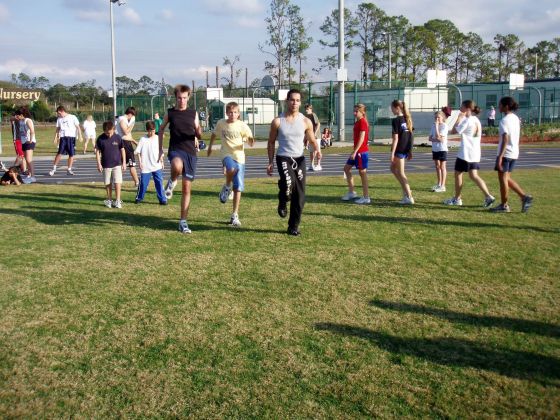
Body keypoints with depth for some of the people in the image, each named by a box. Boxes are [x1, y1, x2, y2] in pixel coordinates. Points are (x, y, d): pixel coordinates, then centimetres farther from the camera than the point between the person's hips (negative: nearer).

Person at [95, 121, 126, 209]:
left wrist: (124, 163, 2)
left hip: (117, 164, -1)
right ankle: (109, 200, 22)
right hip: (106, 165, 1)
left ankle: (118, 201, -1)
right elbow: (97, 151, 2)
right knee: (108, 184, 9)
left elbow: (122, 150, 3)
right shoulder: (100, 139, -5)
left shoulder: (118, 137, -5)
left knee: (117, 183, -7)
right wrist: (99, 164, -3)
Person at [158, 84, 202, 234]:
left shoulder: (193, 113, 8)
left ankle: (183, 222, 12)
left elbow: (198, 135, 9)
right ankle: (172, 182, -3)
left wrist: (199, 131, -15)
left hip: (191, 152, 2)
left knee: (187, 188, 2)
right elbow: (161, 129, 17)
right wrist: (160, 148, 10)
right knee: (177, 167, -40)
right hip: (175, 150, -2)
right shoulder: (170, 113, 5)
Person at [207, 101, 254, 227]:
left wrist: (251, 141, -27)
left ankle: (235, 215, 12)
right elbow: (214, 134, 22)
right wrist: (210, 147, 29)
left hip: (239, 157, 0)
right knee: (232, 169, -37)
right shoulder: (221, 123, 1)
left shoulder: (242, 126, -4)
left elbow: (250, 143, -5)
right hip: (226, 154, 0)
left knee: (238, 188, 0)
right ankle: (227, 187, -6)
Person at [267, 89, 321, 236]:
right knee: (288, 182, -33)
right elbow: (271, 142, 6)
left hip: (299, 159, 3)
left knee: (299, 196, 2)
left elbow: (312, 140, 9)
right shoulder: (277, 121, -1)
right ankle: (282, 203, 0)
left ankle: (293, 226, 16)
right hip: (283, 158, -3)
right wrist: (270, 162, 2)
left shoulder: (306, 122, 3)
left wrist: (317, 150, -13)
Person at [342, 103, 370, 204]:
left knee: (362, 172, -4)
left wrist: (355, 152, -23)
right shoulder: (357, 122, 14)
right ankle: (351, 192, 19)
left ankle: (366, 197, 4)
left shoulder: (362, 122, -15)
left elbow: (361, 138, -20)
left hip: (361, 151, -10)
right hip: (357, 150, 10)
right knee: (347, 168, 14)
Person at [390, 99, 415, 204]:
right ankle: (406, 190, 16)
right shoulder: (407, 119, 9)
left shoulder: (396, 120, -14)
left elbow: (395, 138, -17)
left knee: (401, 173, 1)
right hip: (407, 149, 8)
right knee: (393, 168, 21)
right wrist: (410, 151, 19)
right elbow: (410, 135, 13)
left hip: (399, 149, -8)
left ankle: (409, 197, 1)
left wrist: (392, 153, -14)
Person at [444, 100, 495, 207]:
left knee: (458, 174, 6)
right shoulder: (476, 121, 12)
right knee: (474, 175, 7)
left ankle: (457, 199, 15)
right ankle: (488, 196, -5)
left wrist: (459, 118, -5)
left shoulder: (467, 120, -15)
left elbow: (455, 131, -14)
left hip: (465, 153, -8)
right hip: (475, 154, 8)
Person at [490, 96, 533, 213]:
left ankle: (504, 205, 8)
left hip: (505, 153, -8)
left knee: (503, 179, 2)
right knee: (506, 178, 17)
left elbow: (505, 139, -21)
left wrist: (500, 156, -23)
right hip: (514, 153, 9)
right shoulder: (516, 118, 11)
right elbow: (518, 136, 15)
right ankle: (524, 197, 10)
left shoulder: (504, 120, -15)